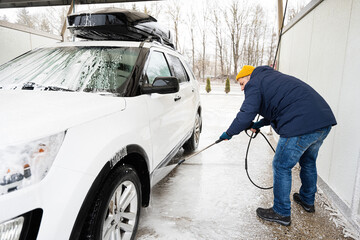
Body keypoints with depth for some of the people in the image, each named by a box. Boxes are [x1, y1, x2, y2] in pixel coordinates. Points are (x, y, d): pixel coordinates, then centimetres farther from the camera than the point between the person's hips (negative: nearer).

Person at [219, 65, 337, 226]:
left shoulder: (254, 84, -2)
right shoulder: (272, 78, 27)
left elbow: (245, 115, -13)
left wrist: (228, 133, 0)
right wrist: (259, 124, 31)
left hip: (301, 127, -10)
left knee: (282, 167, 3)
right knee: (308, 162, 26)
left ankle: (282, 213, 17)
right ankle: (308, 201, 46)